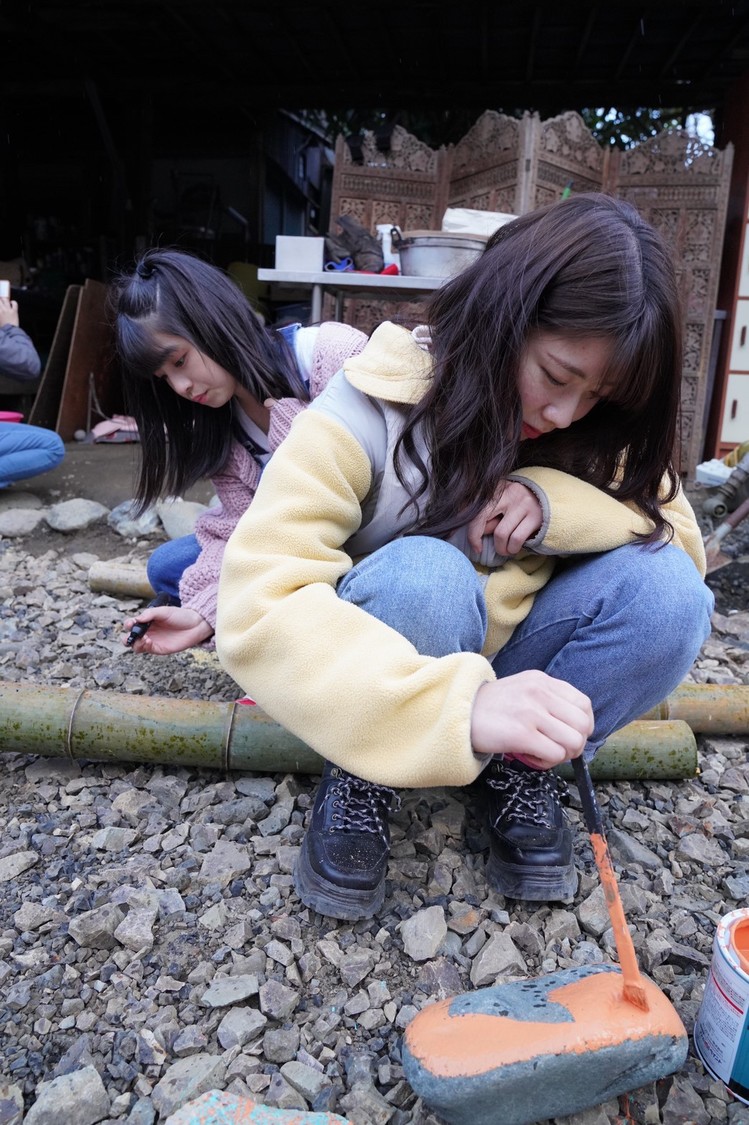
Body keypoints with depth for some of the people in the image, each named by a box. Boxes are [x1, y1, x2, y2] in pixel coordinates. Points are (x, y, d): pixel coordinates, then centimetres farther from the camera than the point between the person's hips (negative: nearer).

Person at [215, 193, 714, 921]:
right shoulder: (373, 408, -24)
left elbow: (684, 542, -9)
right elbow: (257, 606, -35)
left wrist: (554, 504, -29)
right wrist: (459, 705, -50)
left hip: (503, 664, 4)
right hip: (379, 668, -4)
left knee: (667, 590, -22)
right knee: (424, 576, -37)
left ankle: (517, 772, -2)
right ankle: (362, 777, -10)